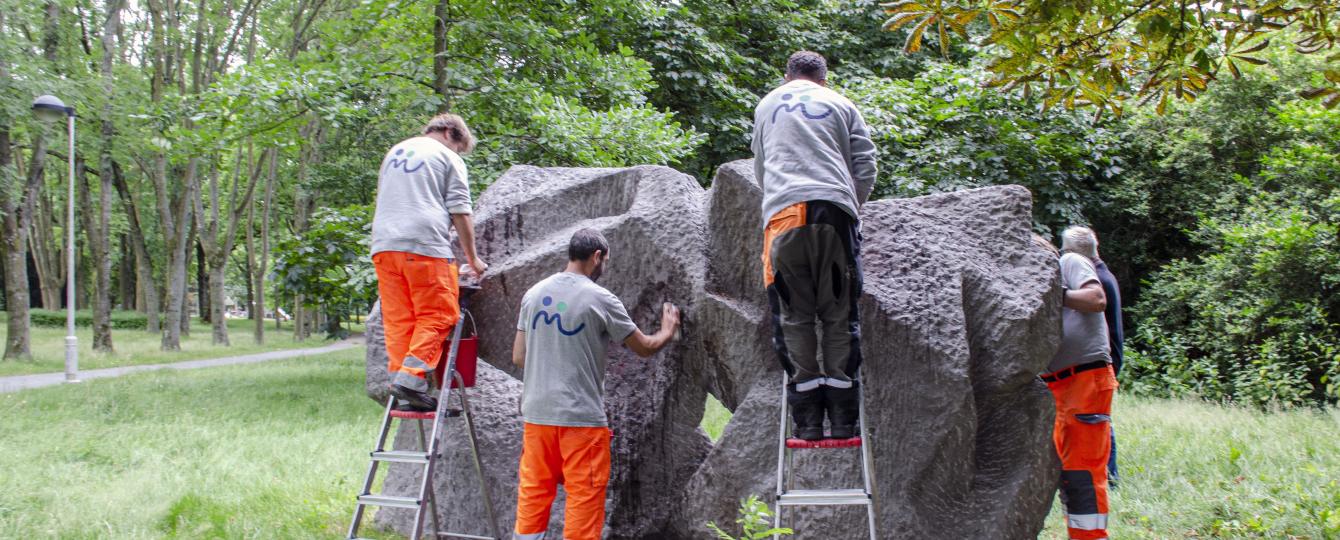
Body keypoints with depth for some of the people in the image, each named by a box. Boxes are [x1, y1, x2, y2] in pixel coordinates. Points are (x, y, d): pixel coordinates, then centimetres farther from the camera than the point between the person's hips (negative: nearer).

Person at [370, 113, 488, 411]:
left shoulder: (394, 152, 27)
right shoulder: (448, 158, 6)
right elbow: (460, 213, 2)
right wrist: (472, 257, 8)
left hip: (384, 244, 6)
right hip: (426, 244, -6)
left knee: (398, 320, 4)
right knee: (436, 316, -2)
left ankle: (404, 395, 1)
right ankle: (412, 377, -17)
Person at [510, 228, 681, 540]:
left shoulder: (534, 293, 7)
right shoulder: (600, 299, -8)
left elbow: (518, 357, 9)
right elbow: (644, 348, 2)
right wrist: (667, 332, 22)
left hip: (536, 412, 5)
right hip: (582, 417, -5)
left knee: (533, 493, 10)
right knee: (584, 495, 2)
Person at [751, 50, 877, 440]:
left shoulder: (767, 105, 24)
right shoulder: (840, 104, 18)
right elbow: (865, 165, 12)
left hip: (783, 214, 1)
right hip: (834, 211, 0)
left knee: (794, 316, 2)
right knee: (839, 314, 3)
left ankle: (807, 421, -4)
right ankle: (842, 419, -2)